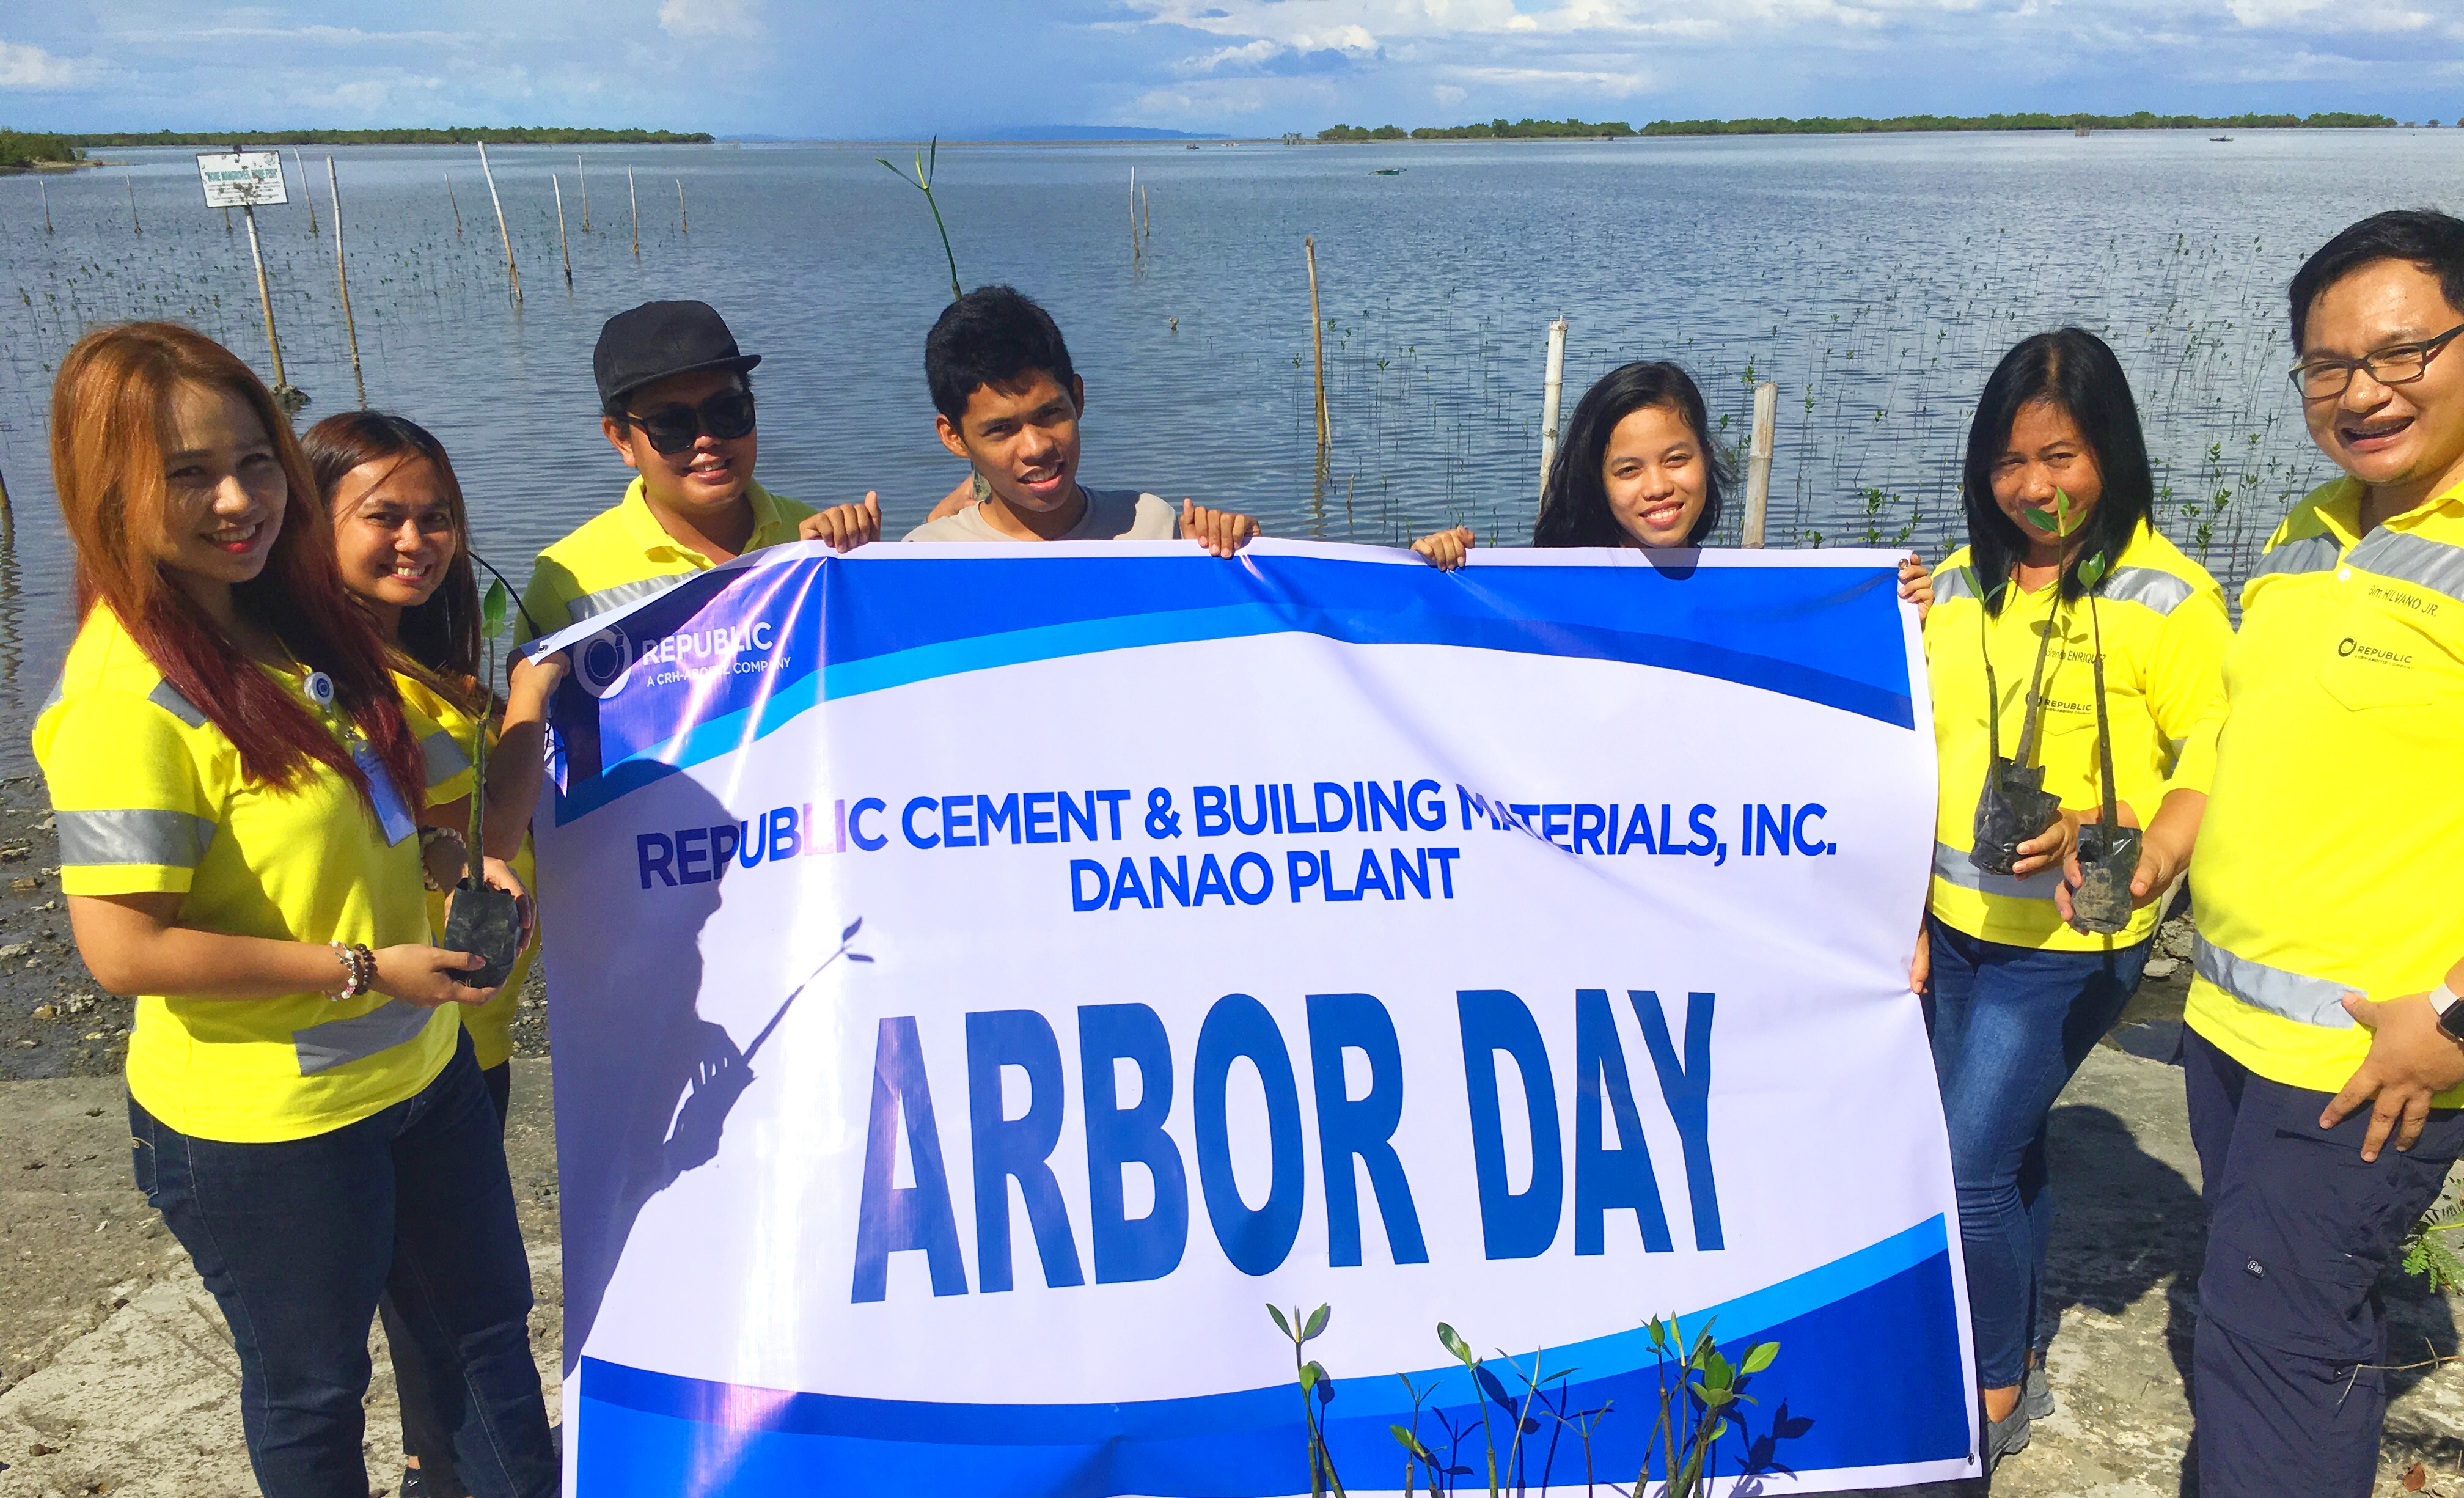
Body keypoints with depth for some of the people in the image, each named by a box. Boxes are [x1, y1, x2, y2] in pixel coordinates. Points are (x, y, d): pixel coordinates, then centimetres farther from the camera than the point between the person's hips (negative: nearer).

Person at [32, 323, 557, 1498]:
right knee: (312, 1386, 17)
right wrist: (364, 969, -22)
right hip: (266, 1131, -8)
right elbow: (124, 949, -26)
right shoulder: (126, 695, -24)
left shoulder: (283, 622, 1)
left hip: (420, 1067, 8)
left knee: (488, 1324, 24)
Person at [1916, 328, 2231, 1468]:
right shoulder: (1964, 585, 5)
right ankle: (2020, 1352, 36)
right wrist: (1909, 917, 8)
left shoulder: (2165, 597, -12)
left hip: (2070, 944, -5)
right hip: (1956, 927, 5)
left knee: (1970, 1165, -4)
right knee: (2003, 1152, 16)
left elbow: (2217, 767, -12)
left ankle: (1995, 1397, 17)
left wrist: (2134, 862, -29)